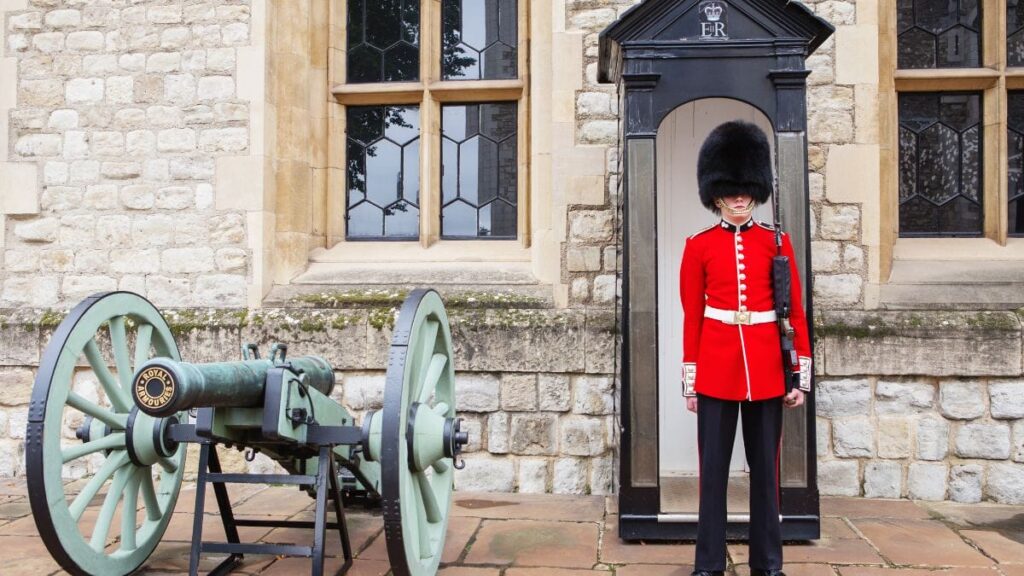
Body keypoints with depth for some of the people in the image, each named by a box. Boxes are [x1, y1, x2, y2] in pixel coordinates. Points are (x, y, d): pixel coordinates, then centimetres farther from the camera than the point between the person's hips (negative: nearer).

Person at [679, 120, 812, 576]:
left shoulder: (777, 242, 4)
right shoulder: (699, 246, 2)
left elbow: (795, 312, 5)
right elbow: (691, 316, 2)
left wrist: (802, 375, 1)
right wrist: (689, 380, 0)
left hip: (766, 370, 1)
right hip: (716, 369, -1)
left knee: (765, 468, 10)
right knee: (713, 468, 5)